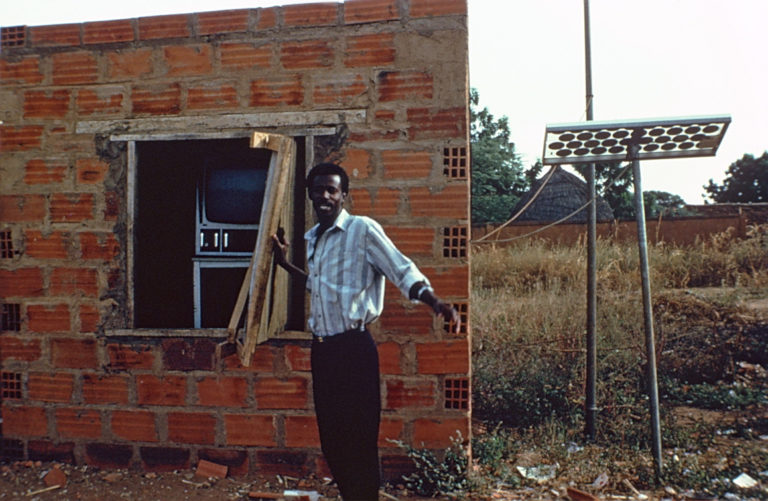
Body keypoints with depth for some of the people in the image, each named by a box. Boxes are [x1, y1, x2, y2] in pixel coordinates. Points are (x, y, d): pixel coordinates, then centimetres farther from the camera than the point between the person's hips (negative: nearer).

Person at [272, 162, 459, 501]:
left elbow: (402, 270, -17)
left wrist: (433, 301, -33)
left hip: (352, 346, -8)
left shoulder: (362, 229, -9)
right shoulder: (312, 238, 13)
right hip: (321, 347, 8)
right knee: (330, 438, 16)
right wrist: (285, 263, 22)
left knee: (358, 442, 1)